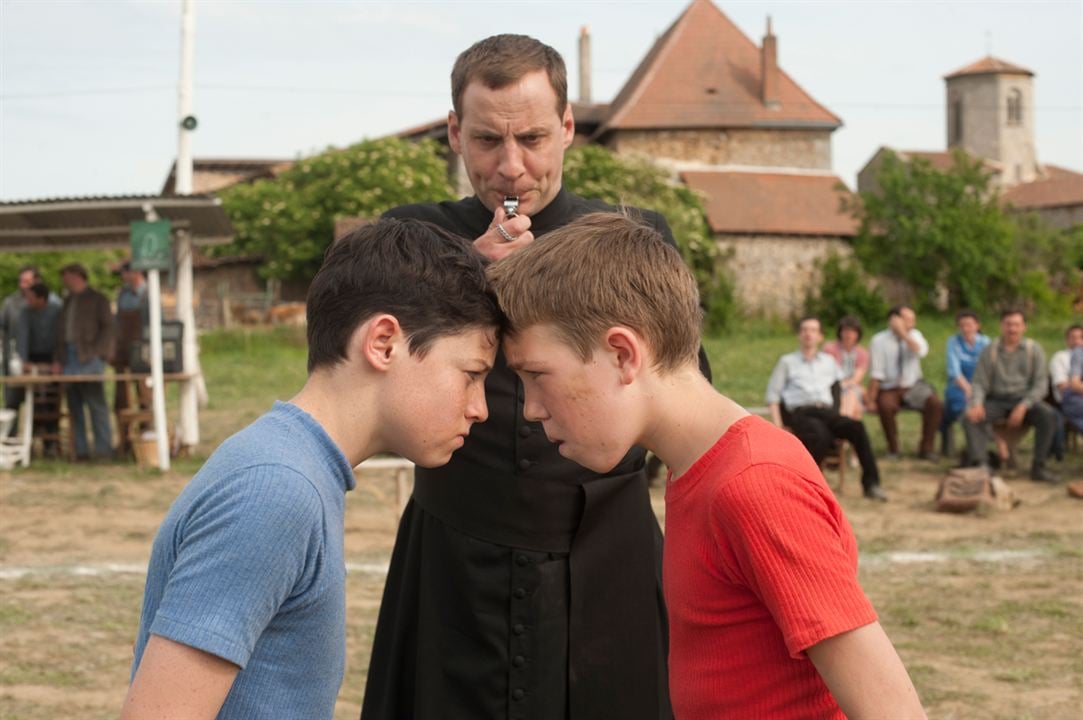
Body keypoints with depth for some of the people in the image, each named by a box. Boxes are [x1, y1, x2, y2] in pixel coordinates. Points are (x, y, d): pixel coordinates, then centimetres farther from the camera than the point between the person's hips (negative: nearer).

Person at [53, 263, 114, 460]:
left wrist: (96, 353, -14)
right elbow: (61, 331, 23)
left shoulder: (97, 299, 3)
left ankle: (104, 449, -8)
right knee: (74, 405, 4)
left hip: (89, 357, -7)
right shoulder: (68, 301, 23)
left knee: (96, 404, -9)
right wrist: (57, 359, 11)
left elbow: (107, 327, -4)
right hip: (69, 358, 7)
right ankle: (81, 450, 5)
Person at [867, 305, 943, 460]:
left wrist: (903, 334, -25)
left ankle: (926, 448, -6)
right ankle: (893, 449, -12)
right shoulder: (880, 340, -8)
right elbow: (876, 374, -9)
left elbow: (921, 351, -22)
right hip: (889, 389, -3)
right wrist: (871, 401, -12)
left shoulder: (914, 335, 2)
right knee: (886, 406, -35)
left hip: (913, 388, 3)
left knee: (936, 405, -23)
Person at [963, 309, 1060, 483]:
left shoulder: (1034, 350, 2)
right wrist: (976, 404, -23)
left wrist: (1023, 406, -19)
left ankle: (1038, 467, -25)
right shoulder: (990, 351, 3)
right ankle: (979, 465, -40)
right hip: (996, 401, 0)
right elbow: (979, 383, -1)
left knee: (1049, 415, -30)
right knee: (971, 417, -29)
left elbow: (1040, 384, -3)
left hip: (1025, 399, 0)